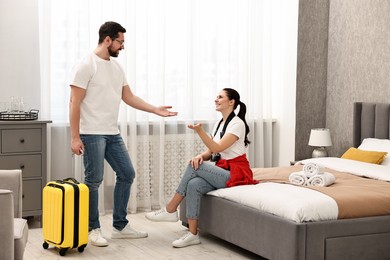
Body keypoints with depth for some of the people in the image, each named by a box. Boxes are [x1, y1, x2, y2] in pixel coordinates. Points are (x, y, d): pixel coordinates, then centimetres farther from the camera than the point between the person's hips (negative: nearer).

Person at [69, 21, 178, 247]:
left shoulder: (117, 67, 13)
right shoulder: (86, 66, -11)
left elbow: (129, 97, 17)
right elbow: (75, 103, -13)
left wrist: (156, 110, 9)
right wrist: (75, 137, -17)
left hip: (113, 133, 8)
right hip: (92, 134, -8)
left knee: (127, 174, 9)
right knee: (94, 180, -3)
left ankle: (120, 226, 20)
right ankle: (93, 229, 11)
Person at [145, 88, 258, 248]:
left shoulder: (237, 123, -10)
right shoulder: (220, 124, 16)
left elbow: (217, 148, -20)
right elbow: (210, 152, 11)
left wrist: (200, 131, -31)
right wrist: (200, 156, -12)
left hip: (235, 174, -7)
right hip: (222, 172, 7)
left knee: (194, 167, -23)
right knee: (193, 185, -23)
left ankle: (170, 210, -14)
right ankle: (193, 234, -23)